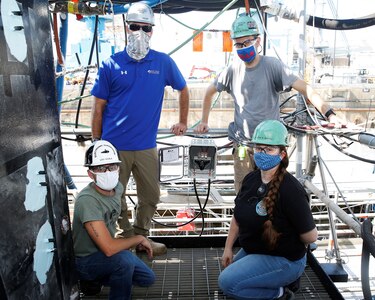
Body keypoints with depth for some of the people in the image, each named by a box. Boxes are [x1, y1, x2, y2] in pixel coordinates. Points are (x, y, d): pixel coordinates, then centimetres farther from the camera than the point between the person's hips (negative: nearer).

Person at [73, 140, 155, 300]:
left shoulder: (117, 187, -8)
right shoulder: (87, 200, -32)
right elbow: (109, 248, -37)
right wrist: (140, 239, -23)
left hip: (103, 252, 8)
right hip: (86, 261, -8)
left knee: (148, 279, 11)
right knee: (124, 259, -35)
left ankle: (97, 279, 20)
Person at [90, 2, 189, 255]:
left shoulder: (164, 62, 1)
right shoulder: (111, 64, -2)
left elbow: (183, 90, 17)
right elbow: (99, 107, 0)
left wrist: (183, 122, 18)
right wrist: (96, 144, 0)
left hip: (146, 146, 2)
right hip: (114, 146, -1)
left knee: (151, 197, 14)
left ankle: (141, 237, 37)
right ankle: (125, 238, 31)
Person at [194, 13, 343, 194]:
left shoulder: (272, 66, -8)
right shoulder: (233, 69, 2)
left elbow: (304, 88, -16)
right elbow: (210, 92, 17)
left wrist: (329, 114, -28)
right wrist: (204, 122, 15)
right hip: (242, 146, 3)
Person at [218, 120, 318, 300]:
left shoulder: (290, 190, -27)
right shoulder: (251, 179, -4)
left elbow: (310, 236, -21)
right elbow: (238, 217, 8)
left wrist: (286, 242, -2)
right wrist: (228, 248, 7)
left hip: (284, 260, -8)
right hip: (251, 251, 8)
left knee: (227, 282, -19)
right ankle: (282, 279, 21)